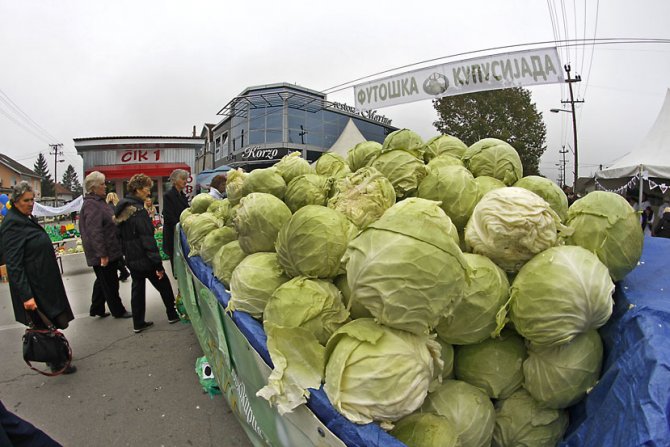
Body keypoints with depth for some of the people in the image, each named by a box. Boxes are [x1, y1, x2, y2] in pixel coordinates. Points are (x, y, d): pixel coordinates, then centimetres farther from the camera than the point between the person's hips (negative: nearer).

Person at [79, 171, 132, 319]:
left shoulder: (98, 201, 13)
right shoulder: (91, 205, -20)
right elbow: (94, 232, -25)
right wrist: (102, 254, -25)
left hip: (107, 252, 10)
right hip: (104, 254, -10)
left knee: (103, 281, 20)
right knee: (110, 283, 4)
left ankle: (96, 309, 32)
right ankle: (118, 311, 17)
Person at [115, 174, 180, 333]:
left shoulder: (123, 208, 8)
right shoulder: (139, 210, -20)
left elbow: (122, 235, 15)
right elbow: (147, 239, -23)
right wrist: (158, 263, -21)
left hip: (130, 258, 8)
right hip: (143, 258, -8)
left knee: (137, 287, 14)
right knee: (163, 284, 9)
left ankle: (138, 323, 20)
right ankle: (172, 314, 22)